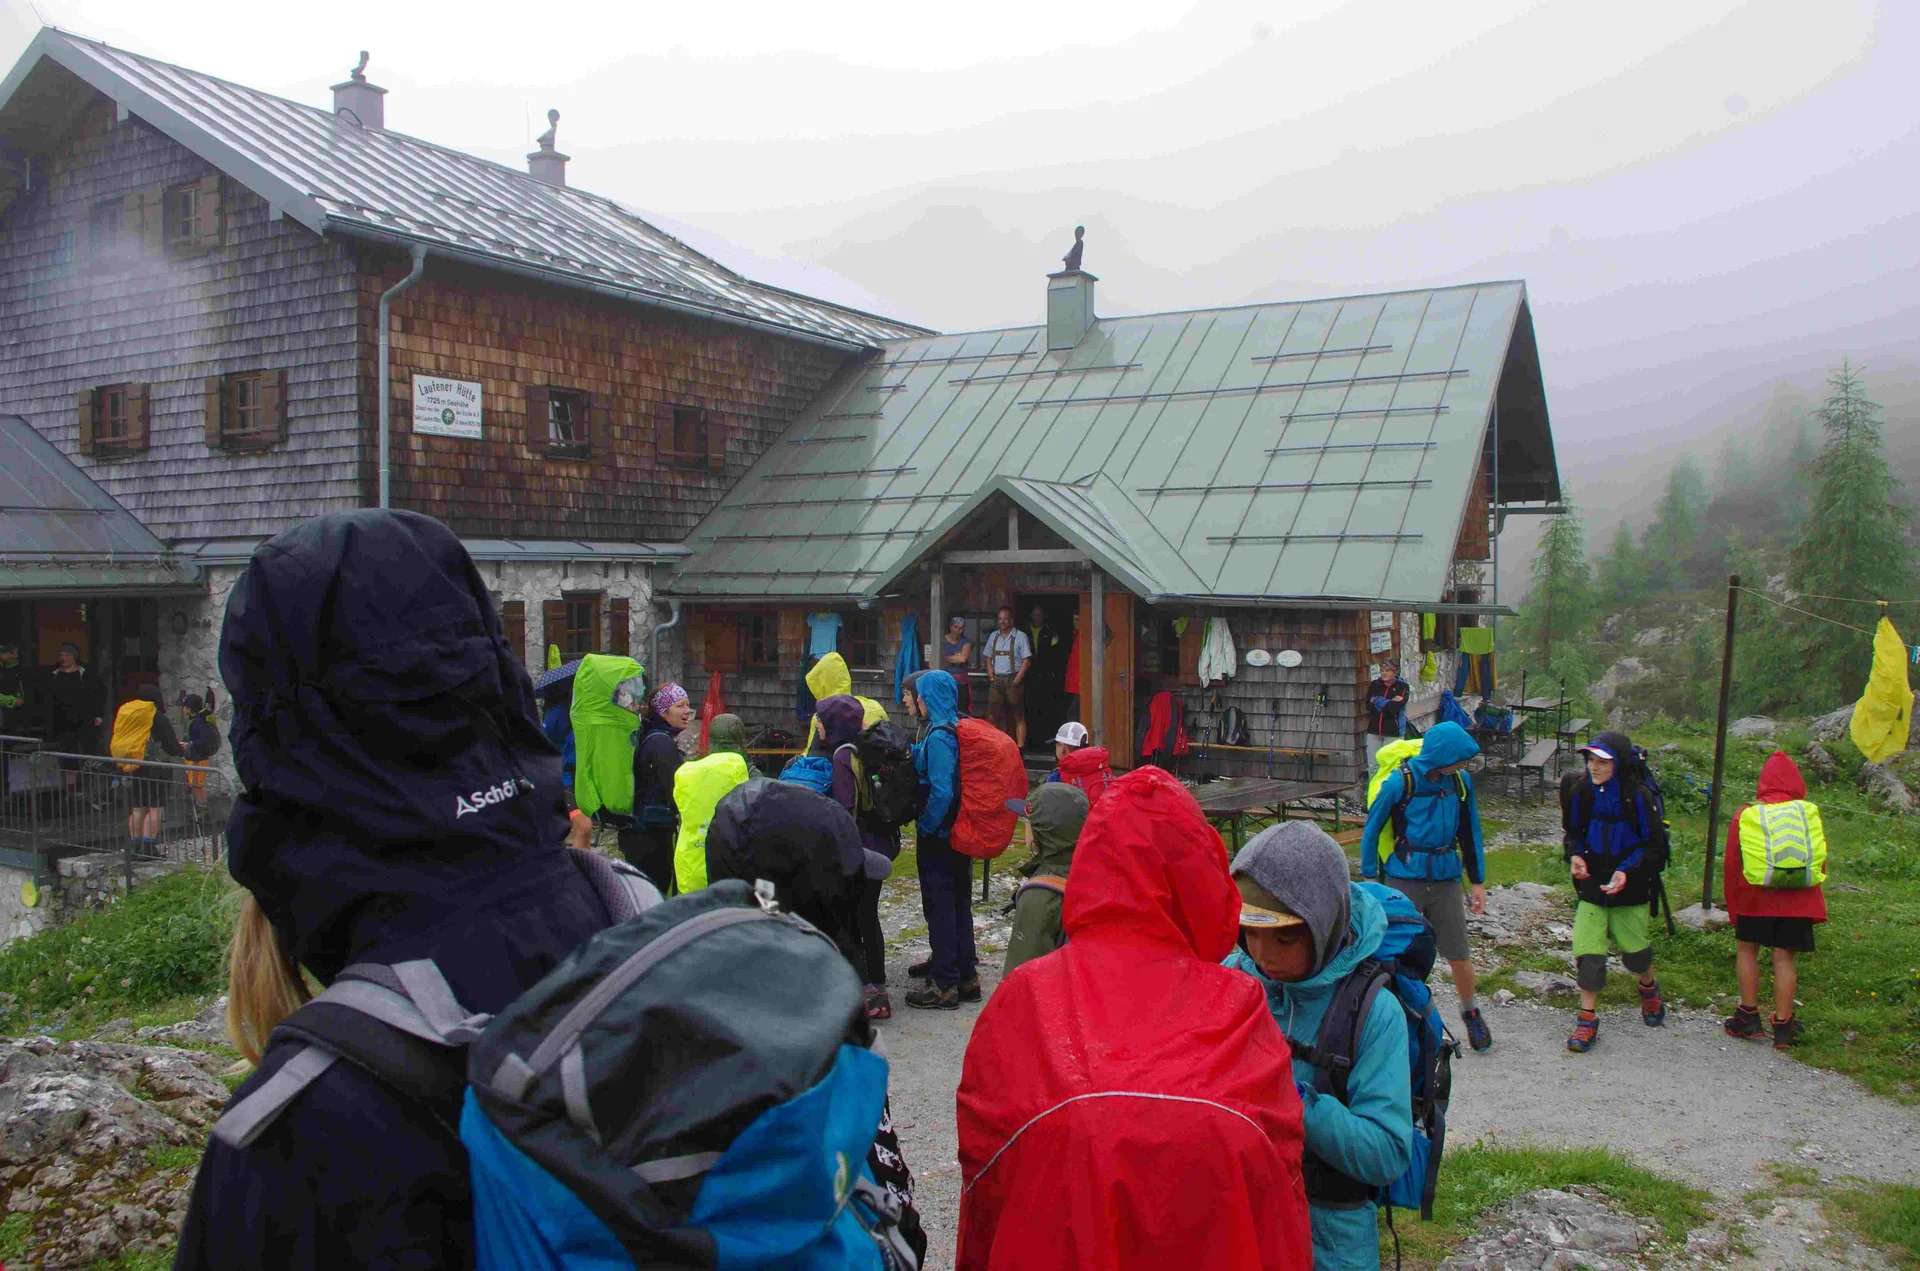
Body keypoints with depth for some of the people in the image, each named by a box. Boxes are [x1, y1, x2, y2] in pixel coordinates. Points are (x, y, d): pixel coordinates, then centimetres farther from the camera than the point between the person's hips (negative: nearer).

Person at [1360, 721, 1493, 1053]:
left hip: (1445, 879, 3)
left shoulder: (1460, 781, -1)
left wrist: (1478, 881, 13)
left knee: (1459, 956, 8)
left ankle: (1471, 1013, 33)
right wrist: (1370, 881, -2)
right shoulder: (1400, 782, -14)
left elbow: (1470, 832, 11)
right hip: (1404, 880, -3)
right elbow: (1371, 831, -4)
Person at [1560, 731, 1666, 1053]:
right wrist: (1575, 856, -10)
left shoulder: (1636, 796, -16)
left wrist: (1626, 870, -21)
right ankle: (1587, 1019, 7)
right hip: (1592, 884, 2)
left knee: (1635, 951, 13)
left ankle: (1648, 989, 47)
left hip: (1630, 886, -2)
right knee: (1588, 953, -6)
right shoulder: (1581, 793, -6)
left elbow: (1651, 843, -8)